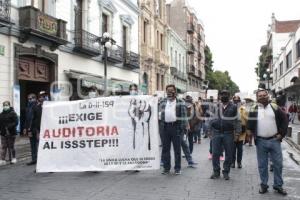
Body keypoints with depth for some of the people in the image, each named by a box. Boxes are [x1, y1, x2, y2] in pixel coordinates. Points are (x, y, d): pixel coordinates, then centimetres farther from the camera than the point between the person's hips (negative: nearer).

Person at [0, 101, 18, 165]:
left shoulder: (13, 113, -5)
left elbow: (15, 122, -12)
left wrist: (9, 127, -24)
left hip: (11, 133, -4)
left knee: (11, 147, 4)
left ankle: (13, 159, 16)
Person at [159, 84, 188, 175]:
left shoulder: (180, 102, 3)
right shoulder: (163, 102, 14)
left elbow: (184, 115, -3)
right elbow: (159, 113, 14)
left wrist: (185, 126, -12)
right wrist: (160, 126, 6)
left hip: (176, 127, -3)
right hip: (165, 127, 3)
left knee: (177, 148, 3)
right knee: (165, 148, 8)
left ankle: (177, 168, 14)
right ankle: (166, 168, 18)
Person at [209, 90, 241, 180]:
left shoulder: (233, 107, 3)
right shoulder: (216, 106, 8)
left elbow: (237, 120, 4)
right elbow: (211, 119, 12)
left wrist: (237, 131, -4)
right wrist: (211, 129, 7)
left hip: (228, 133, -1)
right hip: (216, 133, 1)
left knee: (229, 154, 5)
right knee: (215, 153, 3)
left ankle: (226, 172, 19)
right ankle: (216, 171, 16)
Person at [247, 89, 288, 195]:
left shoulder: (275, 107, 3)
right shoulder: (254, 109, 1)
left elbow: (284, 120, 5)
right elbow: (250, 125, 2)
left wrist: (281, 133, -1)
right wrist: (254, 136, -5)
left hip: (275, 140, 1)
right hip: (261, 141, -1)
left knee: (278, 164, 7)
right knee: (262, 165, 7)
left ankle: (278, 185, 21)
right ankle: (263, 185, 20)